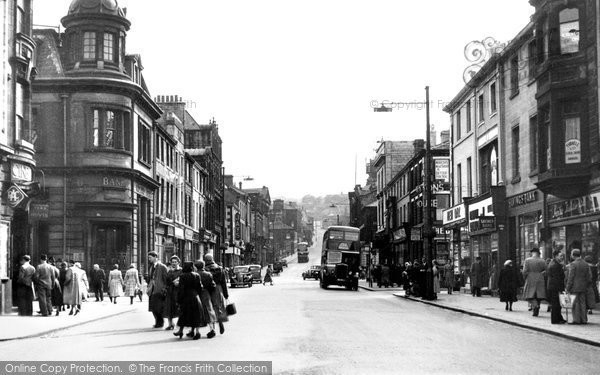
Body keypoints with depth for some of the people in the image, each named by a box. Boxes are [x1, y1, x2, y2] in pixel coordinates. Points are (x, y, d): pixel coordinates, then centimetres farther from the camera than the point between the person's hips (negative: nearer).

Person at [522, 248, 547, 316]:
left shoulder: (527, 260, -5)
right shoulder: (542, 261, 1)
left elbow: (525, 271, -8)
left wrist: (525, 277, 8)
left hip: (530, 280, -2)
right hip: (540, 280, 2)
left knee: (530, 295, 3)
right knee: (539, 295, 10)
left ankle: (535, 305, -24)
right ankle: (536, 311, 11)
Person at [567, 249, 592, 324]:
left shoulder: (573, 264, -10)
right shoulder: (586, 264, 9)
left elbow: (571, 277, -12)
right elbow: (589, 277, 9)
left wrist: (568, 288, -8)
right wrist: (586, 285, 17)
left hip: (575, 287, -6)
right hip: (583, 287, 6)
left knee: (575, 304, -3)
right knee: (582, 303, 10)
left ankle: (576, 320, -4)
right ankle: (583, 320, 11)